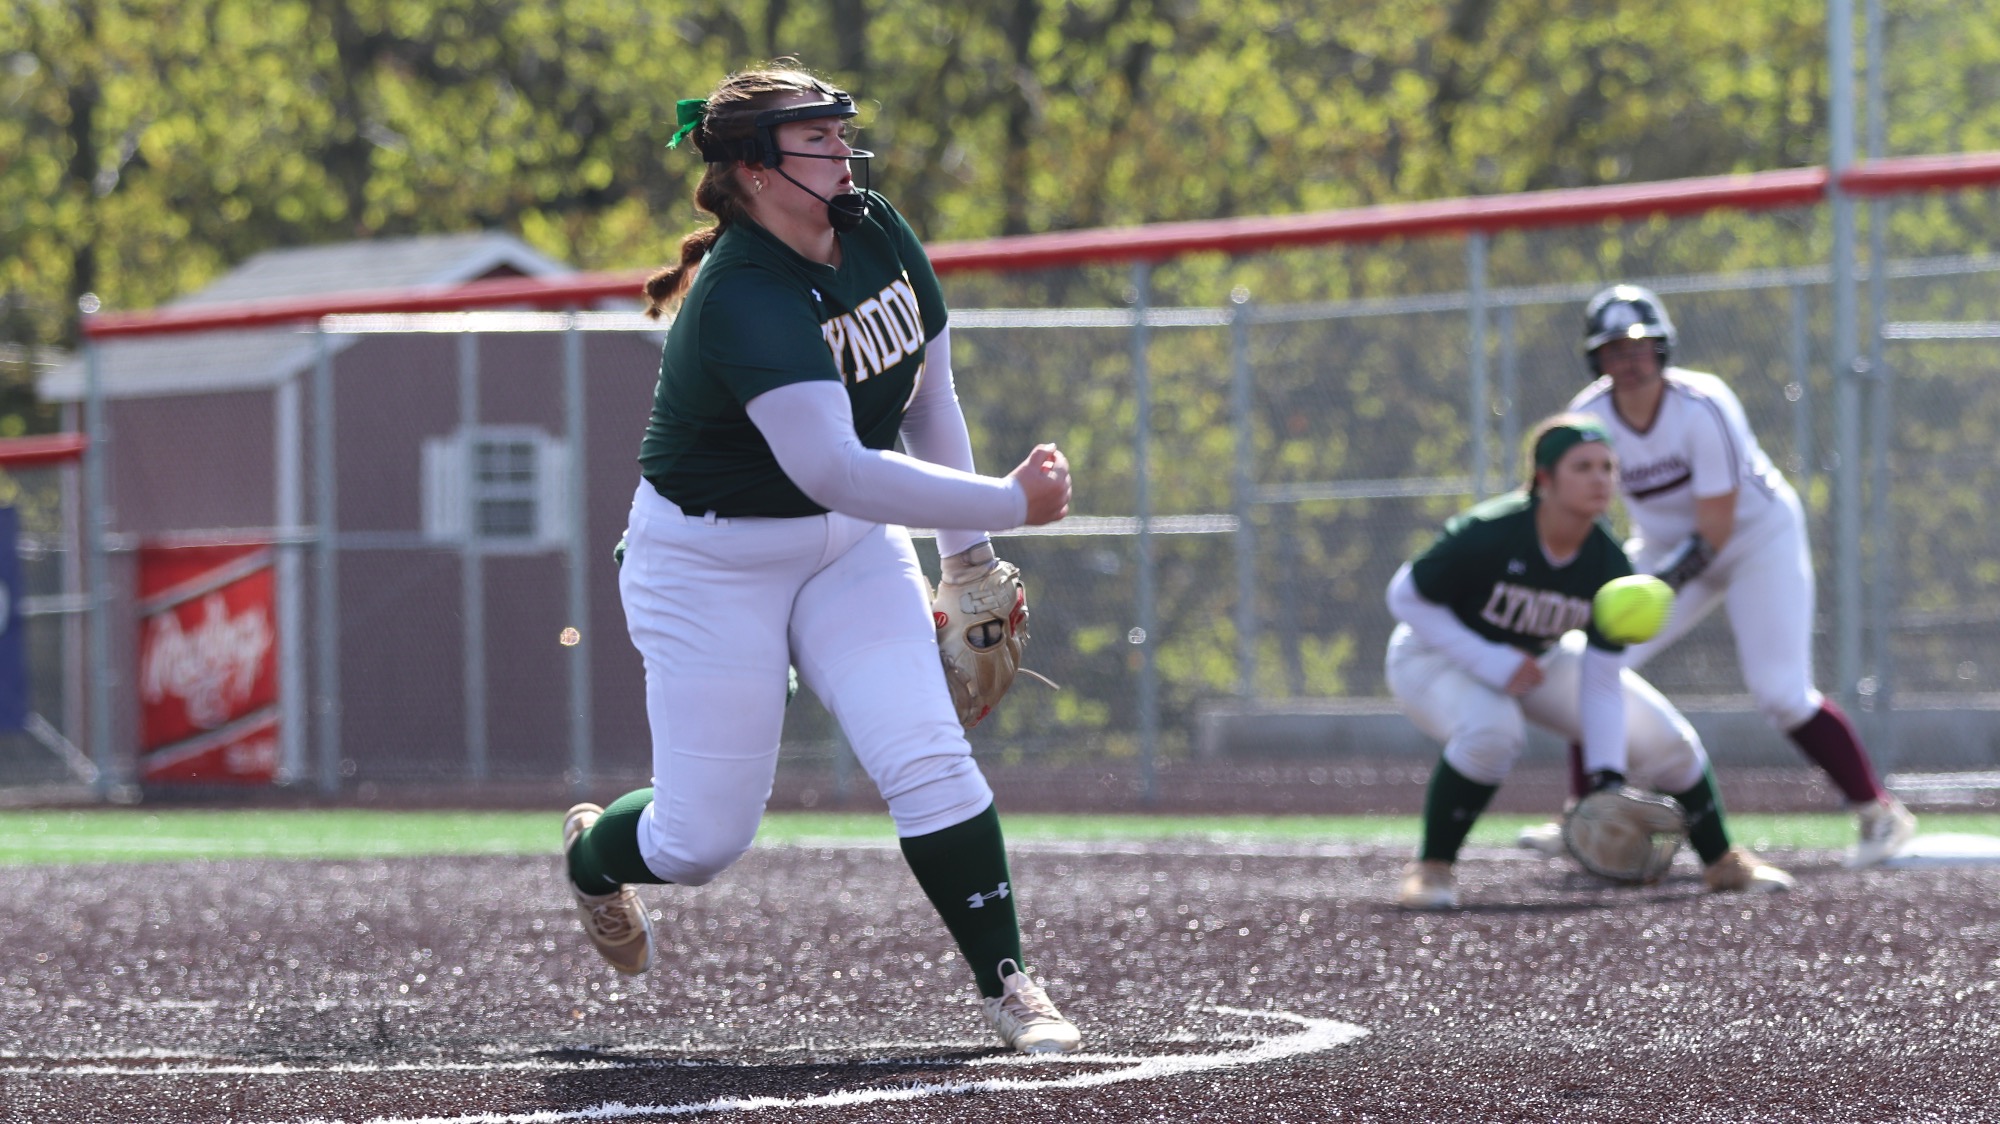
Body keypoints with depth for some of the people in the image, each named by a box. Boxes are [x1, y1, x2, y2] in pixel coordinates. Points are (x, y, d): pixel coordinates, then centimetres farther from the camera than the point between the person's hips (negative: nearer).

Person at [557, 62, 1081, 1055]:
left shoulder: (877, 235, -4)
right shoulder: (743, 300, -30)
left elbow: (928, 395, 10)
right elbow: (834, 468, -38)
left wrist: (966, 550, 11)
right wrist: (1008, 504, -35)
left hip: (851, 545, 6)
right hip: (712, 561, -6)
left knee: (928, 759, -13)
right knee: (707, 837, 1)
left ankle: (1006, 985, -6)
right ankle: (592, 855, 35)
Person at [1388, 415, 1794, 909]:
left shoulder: (1609, 565, -19)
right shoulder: (1487, 535, -33)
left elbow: (1601, 681, -16)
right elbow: (1405, 596, -23)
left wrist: (1607, 778, -26)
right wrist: (1490, 662, -30)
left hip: (1541, 660, 5)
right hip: (1436, 658, -5)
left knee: (1665, 738, -2)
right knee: (1491, 730, -39)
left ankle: (1721, 862, 22)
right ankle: (1430, 869, -22)